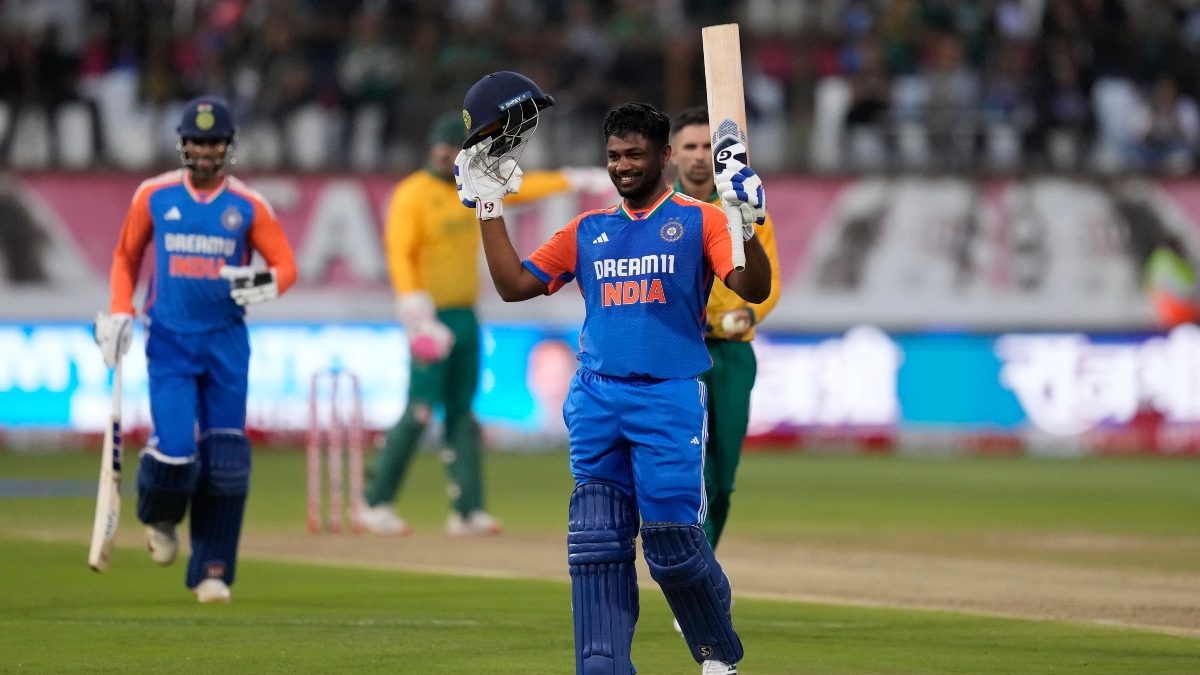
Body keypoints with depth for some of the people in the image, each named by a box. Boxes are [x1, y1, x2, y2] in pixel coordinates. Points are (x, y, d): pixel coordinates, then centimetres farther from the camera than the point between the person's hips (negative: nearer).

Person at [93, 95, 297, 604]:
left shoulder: (248, 204, 0)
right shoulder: (154, 195, 2)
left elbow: (286, 265, 0)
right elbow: (126, 256, 14)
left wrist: (265, 285, -22)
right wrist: (118, 313, 3)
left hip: (226, 343, 1)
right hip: (169, 342, -1)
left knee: (224, 461, -2)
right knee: (175, 450, -14)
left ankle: (213, 571, 9)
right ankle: (159, 516, 21)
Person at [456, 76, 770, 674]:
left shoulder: (699, 221, 4)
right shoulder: (588, 231, 16)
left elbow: (754, 289, -9)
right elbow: (514, 284, 14)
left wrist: (745, 222, -25)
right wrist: (488, 205, 10)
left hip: (670, 400, -4)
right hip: (597, 401, 4)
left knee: (672, 545, -8)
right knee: (597, 546, -1)